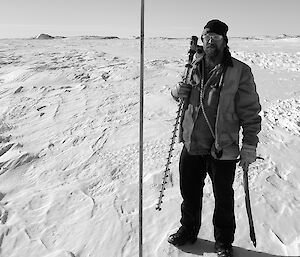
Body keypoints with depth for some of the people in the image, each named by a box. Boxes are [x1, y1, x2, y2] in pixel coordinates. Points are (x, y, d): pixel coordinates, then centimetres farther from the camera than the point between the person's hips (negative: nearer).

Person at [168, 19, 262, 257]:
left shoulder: (240, 72, -9)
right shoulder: (195, 67, 5)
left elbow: (251, 112, -7)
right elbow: (180, 94, 19)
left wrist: (249, 146, -11)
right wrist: (177, 91, -5)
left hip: (223, 149, -4)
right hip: (191, 145, 4)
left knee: (223, 199, 12)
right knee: (189, 192, 18)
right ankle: (188, 230, 43)